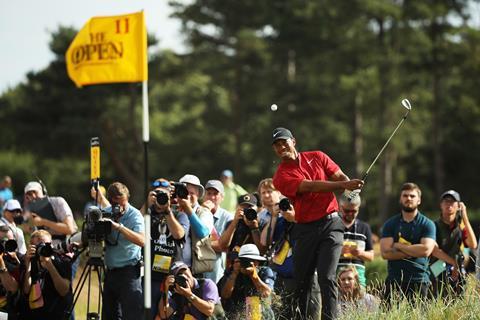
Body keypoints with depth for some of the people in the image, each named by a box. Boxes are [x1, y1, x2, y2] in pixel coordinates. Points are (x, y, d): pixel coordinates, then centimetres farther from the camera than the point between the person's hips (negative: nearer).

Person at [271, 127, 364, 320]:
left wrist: (351, 186, -17)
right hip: (305, 229, 0)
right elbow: (311, 186, -15)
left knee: (326, 277, -13)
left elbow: (340, 177, 8)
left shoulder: (317, 157, 9)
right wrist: (344, 185, -24)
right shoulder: (281, 177, -3)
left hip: (331, 224, 0)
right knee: (301, 280, 3)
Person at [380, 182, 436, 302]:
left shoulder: (427, 224, 5)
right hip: (394, 281, 1)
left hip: (419, 280, -1)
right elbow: (385, 253, -3)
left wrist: (398, 246, -4)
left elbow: (426, 250, -11)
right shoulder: (390, 224, 10)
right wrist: (413, 252, -8)